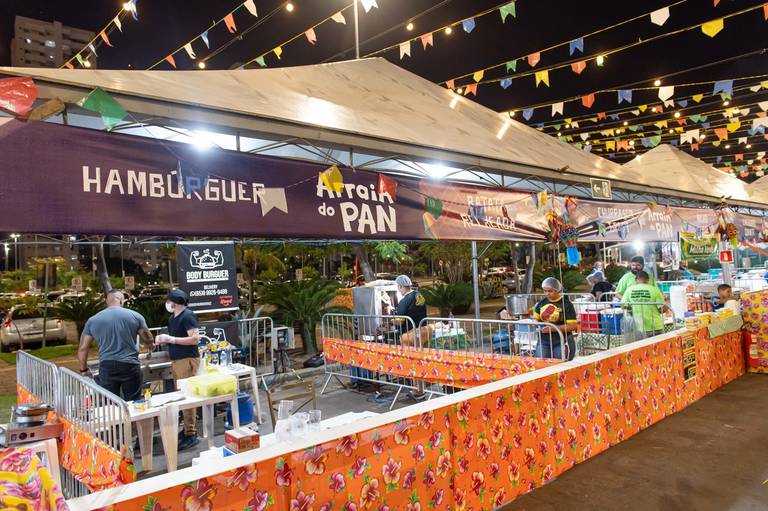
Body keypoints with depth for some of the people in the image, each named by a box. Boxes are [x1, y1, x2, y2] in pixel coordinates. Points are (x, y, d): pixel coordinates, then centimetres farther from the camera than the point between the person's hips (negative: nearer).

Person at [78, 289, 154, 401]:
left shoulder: (92, 321, 5)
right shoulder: (135, 316, 0)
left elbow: (82, 348, 7)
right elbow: (149, 340, 10)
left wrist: (84, 369, 21)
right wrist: (151, 346, 33)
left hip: (106, 367, 2)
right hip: (130, 366, -2)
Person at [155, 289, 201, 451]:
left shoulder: (187, 316, -12)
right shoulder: (172, 318, 16)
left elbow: (195, 339, -19)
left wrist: (171, 339, -18)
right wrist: (163, 339, 6)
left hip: (187, 360, -9)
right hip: (176, 361, 9)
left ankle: (191, 435, -4)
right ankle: (189, 428, 20)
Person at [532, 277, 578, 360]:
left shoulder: (566, 304, -6)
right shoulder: (541, 303, 8)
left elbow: (573, 326, -11)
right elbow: (535, 319, 18)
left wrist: (553, 328, -19)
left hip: (562, 341, -4)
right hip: (543, 341, 4)